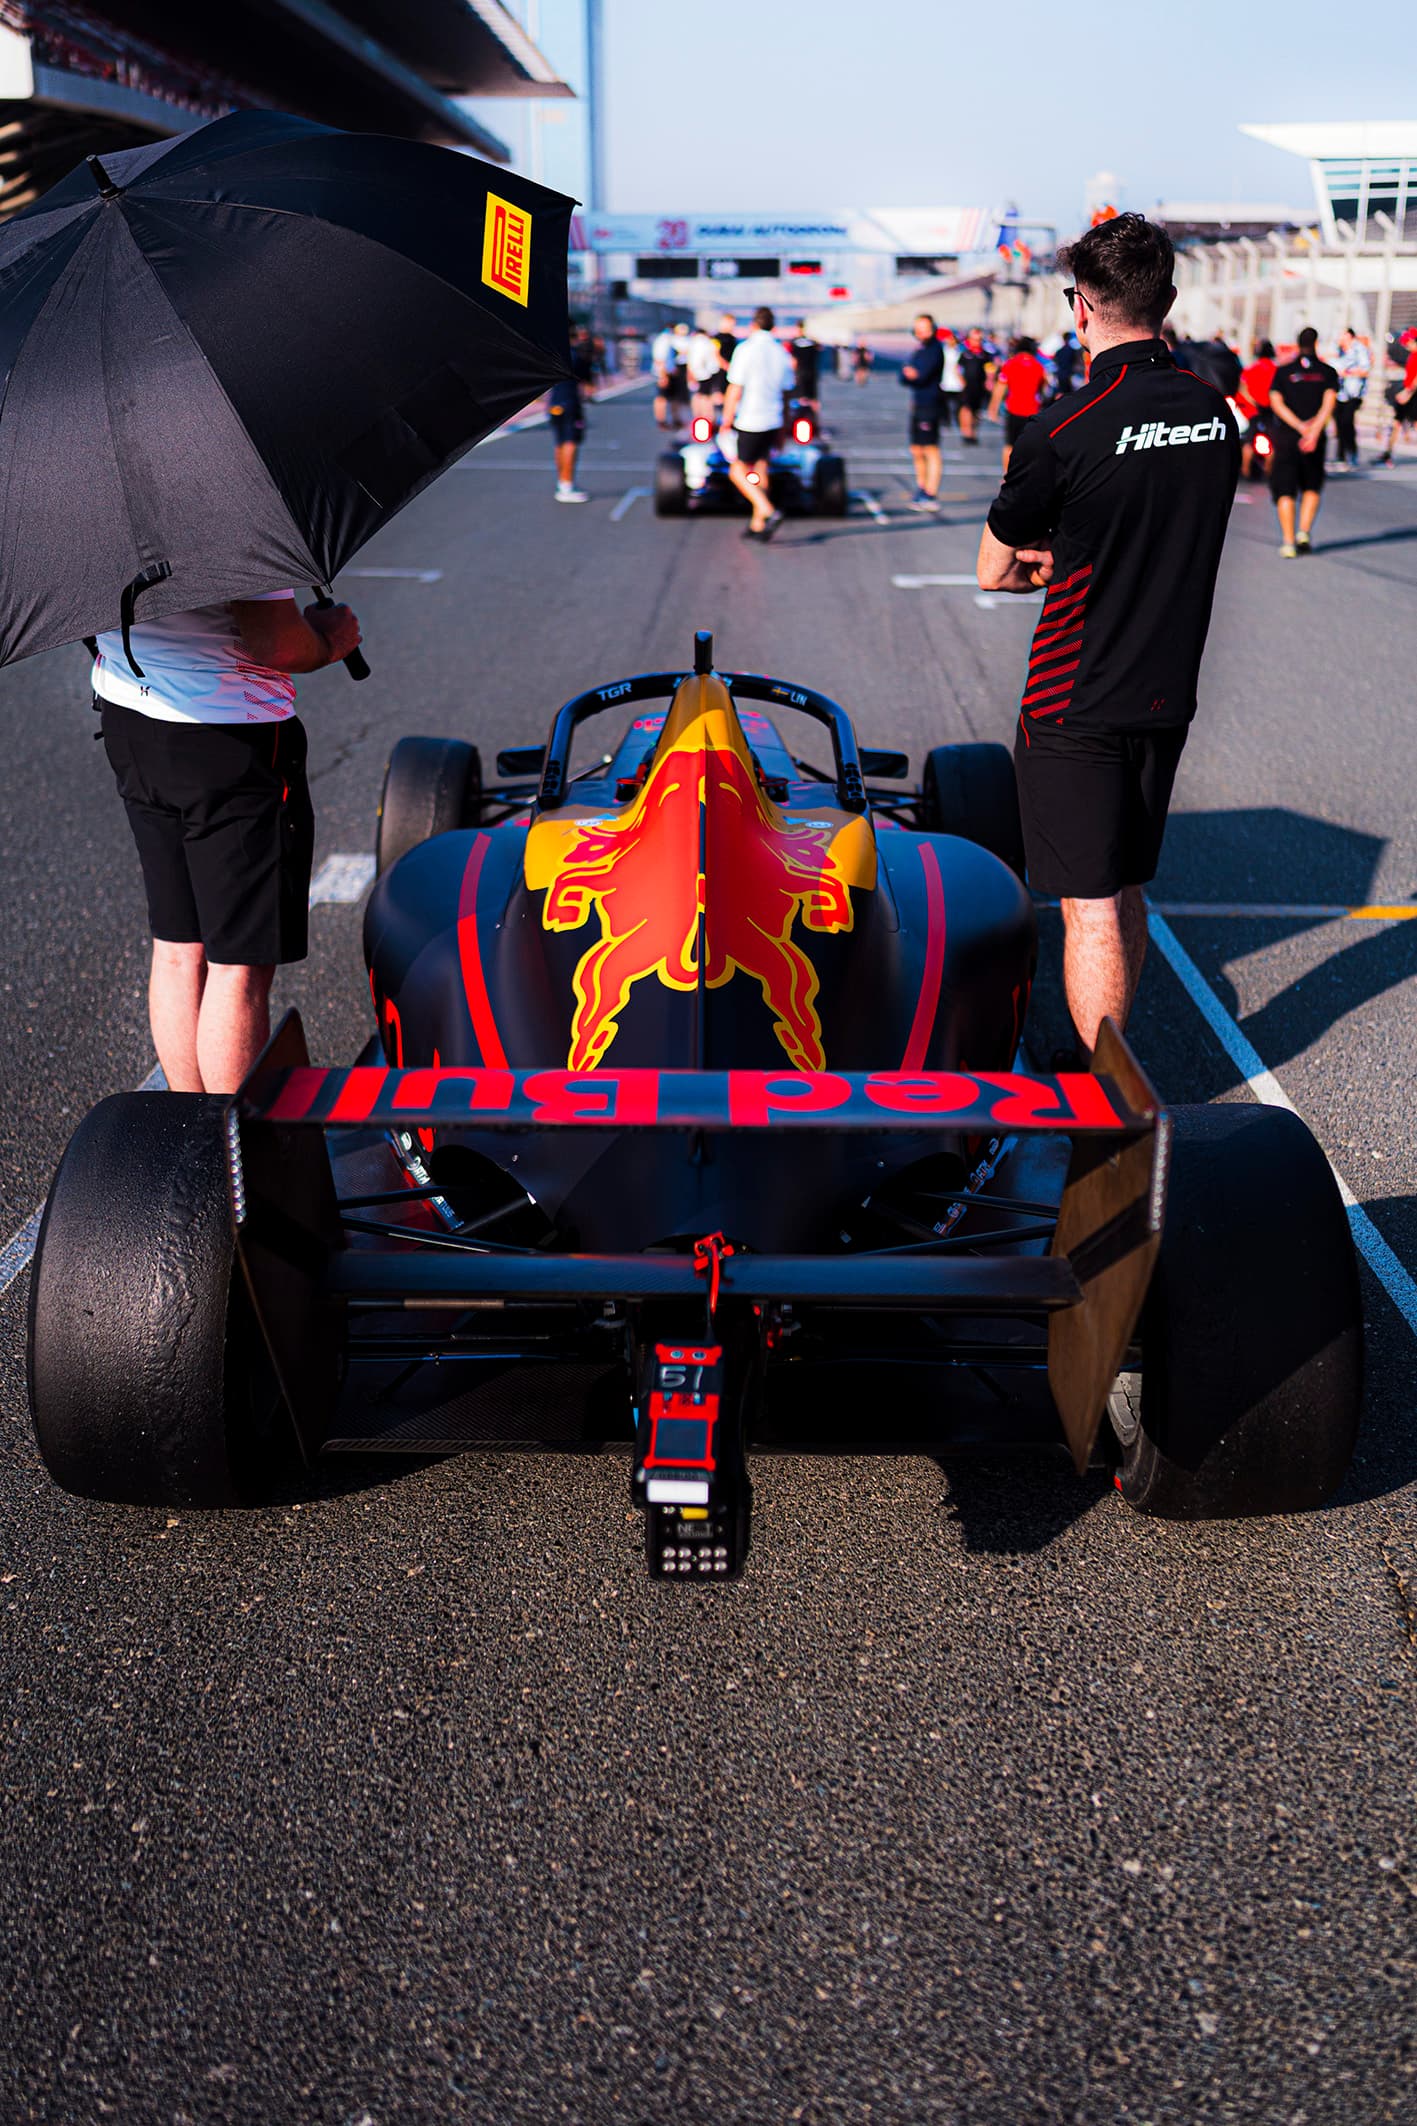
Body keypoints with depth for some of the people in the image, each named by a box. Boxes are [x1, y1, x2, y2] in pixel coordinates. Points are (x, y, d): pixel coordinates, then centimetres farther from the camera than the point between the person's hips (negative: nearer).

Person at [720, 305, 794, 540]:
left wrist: (726, 423, -7)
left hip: (748, 422, -6)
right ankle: (758, 525, 15)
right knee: (759, 472, 15)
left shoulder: (745, 349, -11)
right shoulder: (782, 353, 7)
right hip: (773, 423, 6)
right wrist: (781, 430, 20)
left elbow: (735, 390, -14)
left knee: (737, 472, 1)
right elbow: (785, 392, 13)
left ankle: (769, 512, -17)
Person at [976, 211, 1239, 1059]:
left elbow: (995, 572, -5)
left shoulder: (1063, 431, -17)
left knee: (1091, 909, -1)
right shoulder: (1218, 413, 3)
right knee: (1126, 893, 18)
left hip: (1077, 709, -6)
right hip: (1169, 696, 6)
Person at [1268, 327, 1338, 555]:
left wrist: (1301, 427, -13)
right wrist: (1314, 431, -19)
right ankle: (1304, 531, 1)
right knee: (1312, 486, 18)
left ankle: (1288, 541, -5)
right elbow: (1329, 403, -10)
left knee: (1284, 490, 3)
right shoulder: (1328, 372, 5)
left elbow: (1276, 402, -7)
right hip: (1315, 440, 1)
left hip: (1285, 436, -1)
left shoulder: (1283, 371, 5)